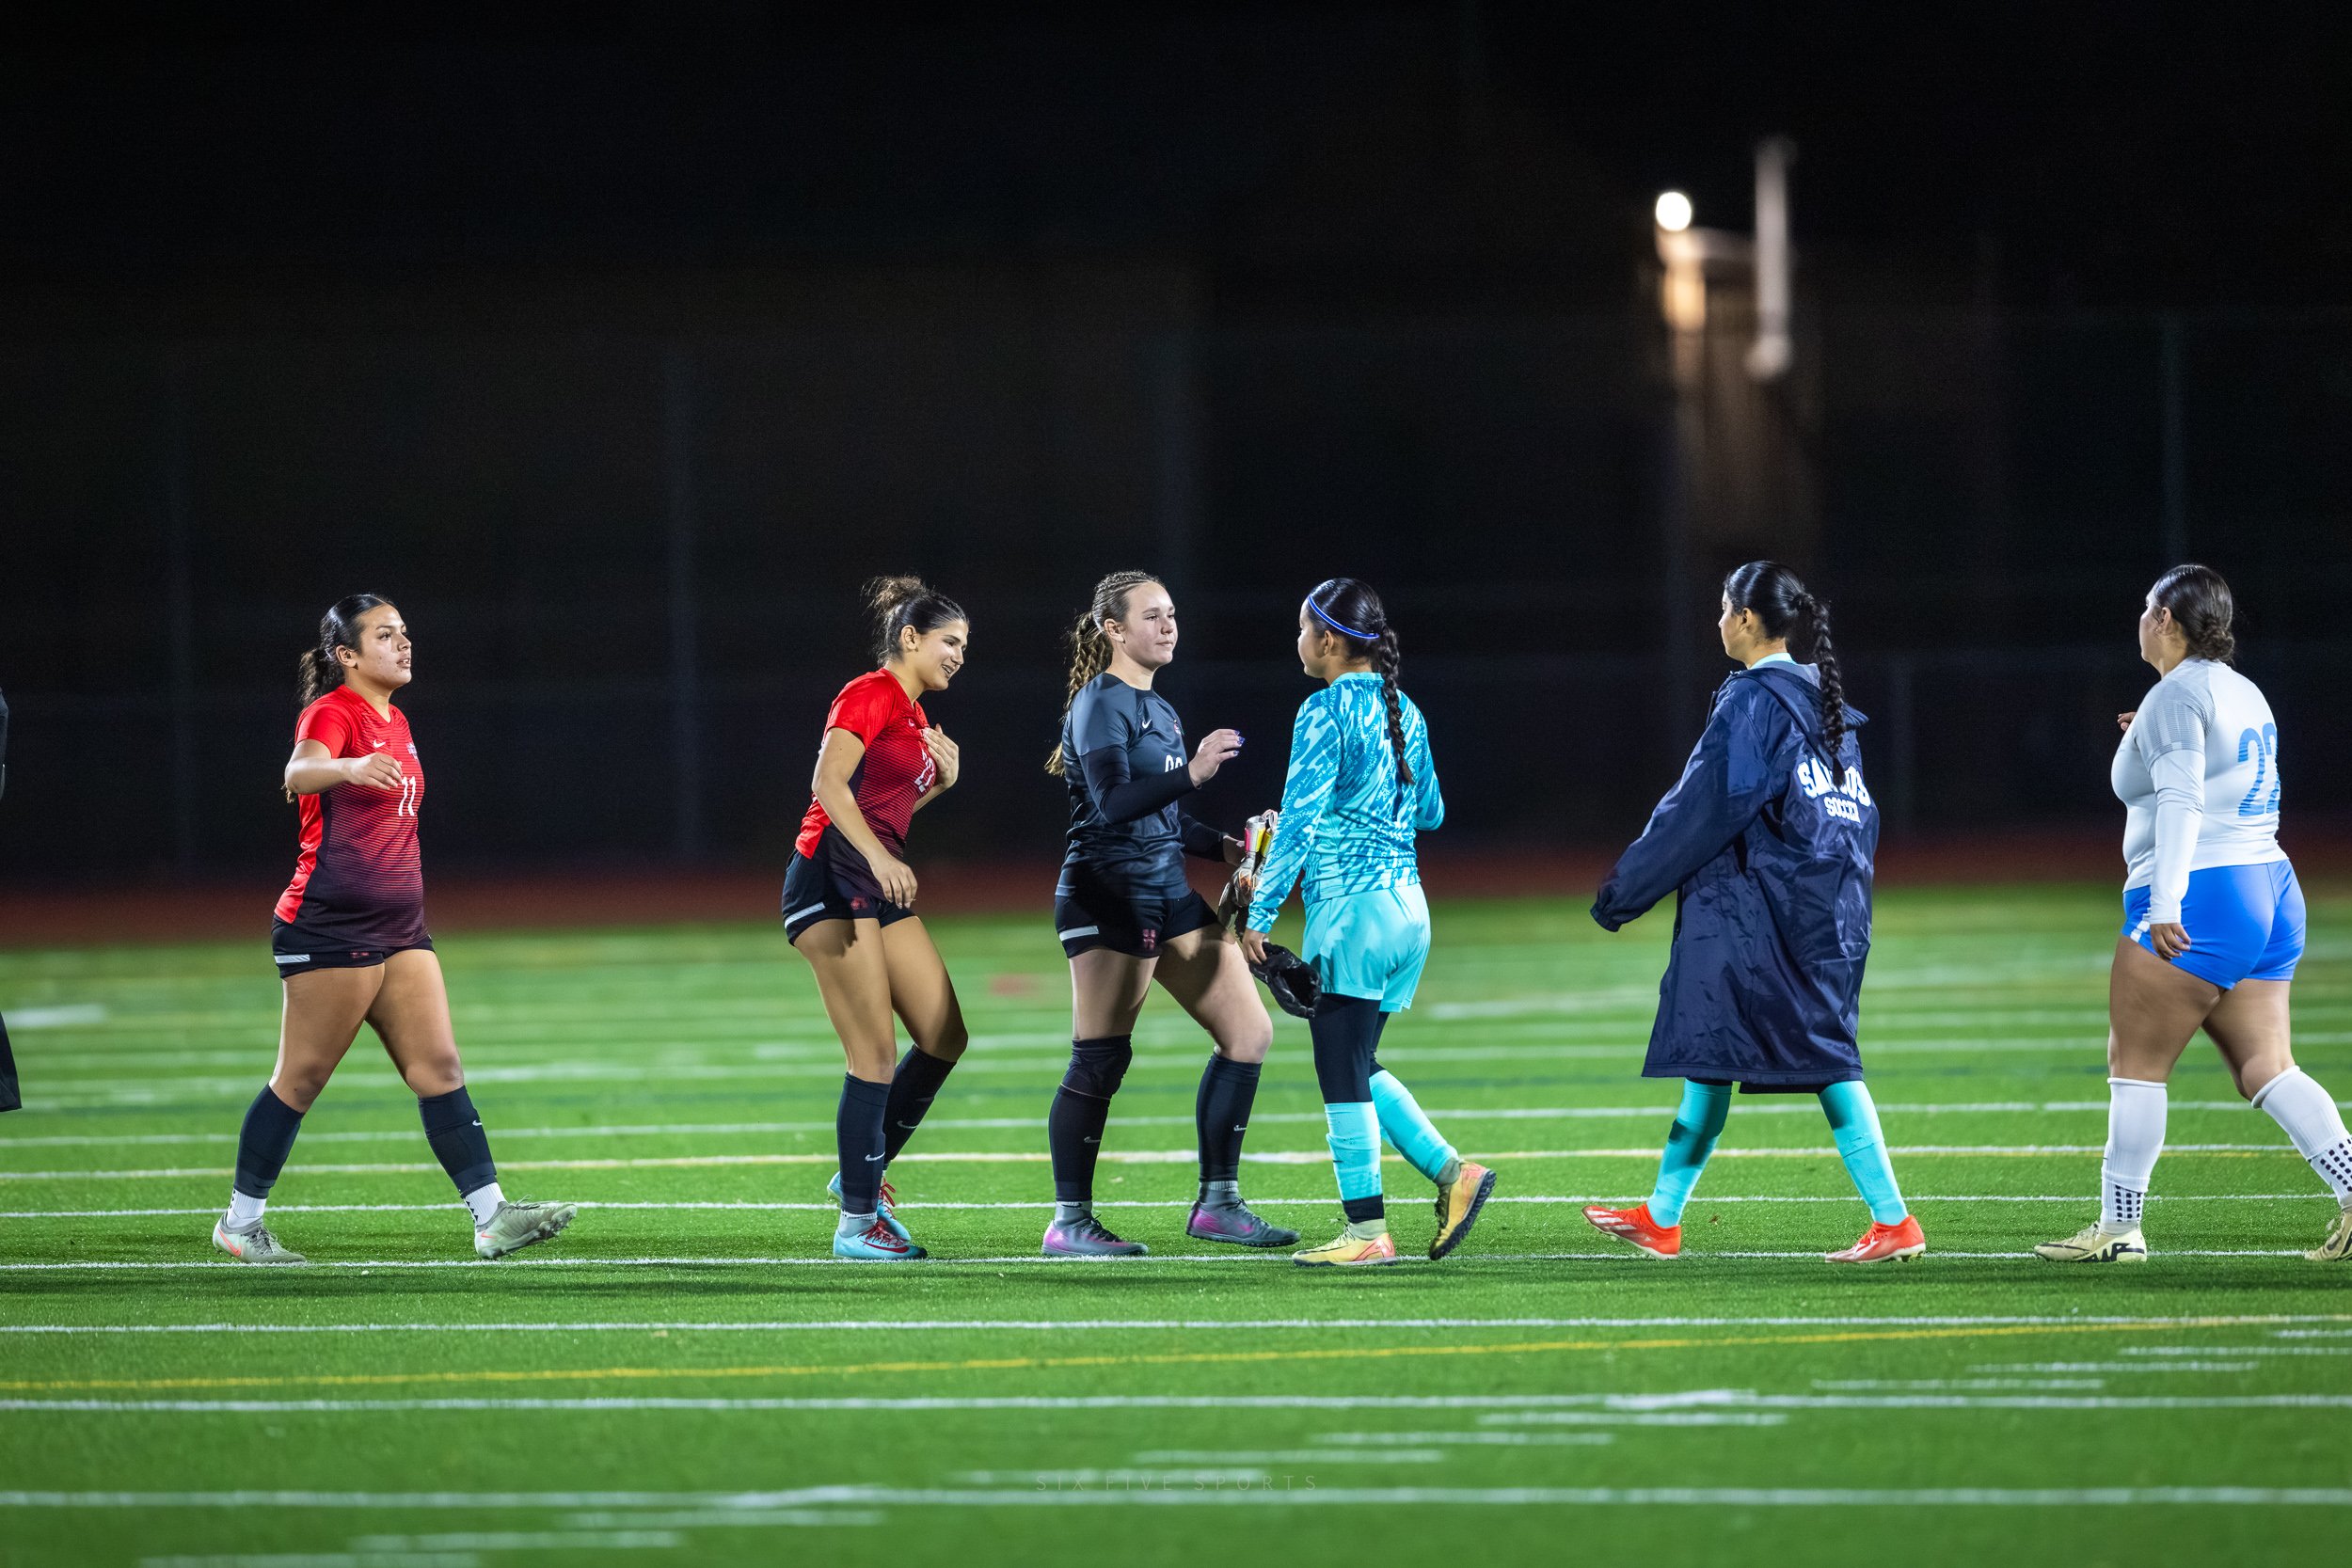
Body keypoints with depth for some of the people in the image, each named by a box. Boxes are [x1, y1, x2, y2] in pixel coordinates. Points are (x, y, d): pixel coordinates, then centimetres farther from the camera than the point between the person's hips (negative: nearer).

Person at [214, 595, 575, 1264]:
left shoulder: (395, 723, 15)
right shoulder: (332, 712, -11)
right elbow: (300, 770, -34)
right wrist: (347, 767, -55)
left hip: (399, 928, 8)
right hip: (330, 927, -8)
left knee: (440, 1068, 0)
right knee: (301, 1080, -2)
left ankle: (492, 1217, -5)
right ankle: (240, 1222, 9)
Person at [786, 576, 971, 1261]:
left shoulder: (913, 715, 19)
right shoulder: (870, 696, -8)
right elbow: (829, 784, -20)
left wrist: (942, 781, 9)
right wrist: (880, 857, -30)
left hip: (880, 888, 9)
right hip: (831, 878, -9)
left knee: (946, 1037, 6)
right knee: (875, 1056, -10)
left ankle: (863, 1173, 18)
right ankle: (856, 1222, -5)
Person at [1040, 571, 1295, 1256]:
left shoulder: (1157, 709, 18)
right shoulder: (1101, 704, -10)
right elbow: (1112, 804, -24)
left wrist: (1226, 847, 12)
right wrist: (1192, 773, -33)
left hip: (1168, 893, 9)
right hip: (1108, 897, -9)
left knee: (1248, 1030, 4)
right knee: (1101, 1060, -8)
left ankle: (1218, 1202, 9)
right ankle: (1069, 1222, -1)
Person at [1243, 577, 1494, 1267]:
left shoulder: (1326, 712, -11)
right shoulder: (1403, 711, 12)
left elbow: (1299, 821, -14)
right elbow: (1430, 811, 21)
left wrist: (1260, 915, -11)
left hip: (1350, 903, -8)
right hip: (1408, 905, 8)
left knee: (1342, 1071, -2)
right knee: (1357, 1067, 17)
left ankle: (1366, 1231, -2)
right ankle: (1451, 1171, 5)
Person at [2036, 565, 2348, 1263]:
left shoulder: (2176, 695, -9)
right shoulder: (2242, 692, 18)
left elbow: (2182, 801, -20)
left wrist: (2165, 904, -26)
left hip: (2196, 894, -9)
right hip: (2269, 888, 9)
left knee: (2135, 1064, -1)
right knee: (2266, 1068, 3)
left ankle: (2118, 1226, 1)